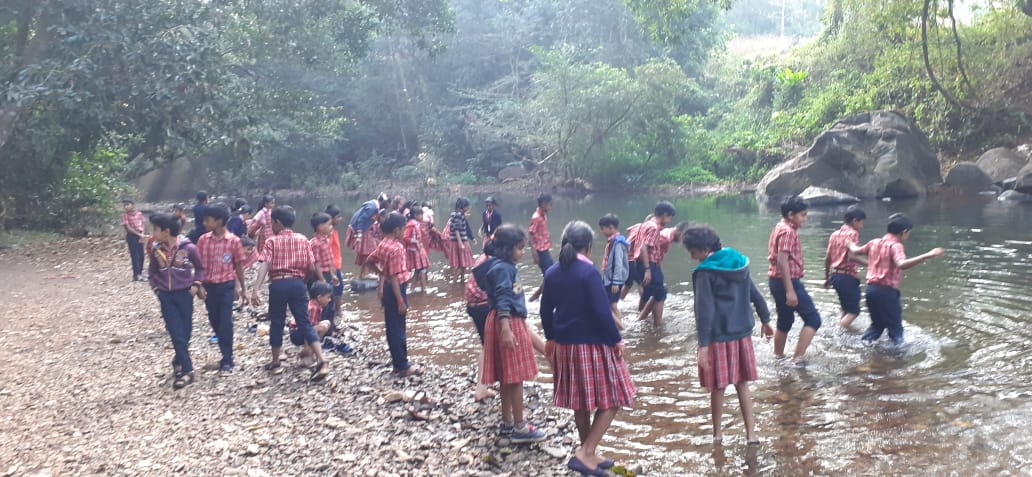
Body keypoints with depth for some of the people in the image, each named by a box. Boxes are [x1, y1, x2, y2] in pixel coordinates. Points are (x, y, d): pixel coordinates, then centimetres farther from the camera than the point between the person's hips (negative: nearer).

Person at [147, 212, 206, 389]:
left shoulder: (188, 248, -12)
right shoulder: (156, 249, -3)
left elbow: (200, 268, 4)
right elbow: (152, 271, 13)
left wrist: (196, 285, -6)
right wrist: (155, 286, 2)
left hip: (184, 294, -2)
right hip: (165, 296, 2)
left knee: (186, 332, 8)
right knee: (176, 333, -3)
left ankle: (179, 361, 32)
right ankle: (187, 370, 1)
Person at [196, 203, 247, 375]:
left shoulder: (233, 241, -8)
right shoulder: (203, 240, -1)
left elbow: (239, 266, 0)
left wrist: (241, 288, 6)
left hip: (227, 286, -4)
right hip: (209, 286, 4)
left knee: (225, 323, -6)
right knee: (215, 322, 13)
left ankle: (227, 362, 0)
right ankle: (227, 354, 32)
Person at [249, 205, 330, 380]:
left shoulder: (271, 241, -1)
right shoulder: (303, 240, 8)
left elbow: (264, 265, -13)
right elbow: (312, 268, 5)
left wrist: (255, 289, -20)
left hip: (278, 284, -2)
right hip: (297, 283, 2)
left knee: (276, 323, 13)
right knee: (305, 322, 3)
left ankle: (276, 363, 24)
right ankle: (321, 361, -10)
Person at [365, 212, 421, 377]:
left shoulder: (383, 244, 5)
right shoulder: (396, 248, -22)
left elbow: (370, 260, 19)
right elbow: (394, 277, -24)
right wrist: (401, 301, -22)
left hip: (387, 289, 10)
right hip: (395, 290, -10)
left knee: (392, 328, 15)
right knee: (398, 329, -2)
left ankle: (398, 363, 25)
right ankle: (403, 366, 6)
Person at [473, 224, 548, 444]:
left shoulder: (507, 266, 13)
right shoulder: (501, 268, -17)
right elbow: (502, 301, -25)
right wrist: (506, 329, -33)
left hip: (513, 321, 10)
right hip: (508, 323, -10)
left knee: (509, 377, 15)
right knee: (515, 377, -3)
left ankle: (507, 423, 24)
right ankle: (519, 428, 3)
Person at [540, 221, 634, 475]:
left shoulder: (552, 272, 3)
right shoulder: (588, 271, -17)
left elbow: (546, 310, 11)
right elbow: (601, 312, -19)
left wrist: (551, 337, 24)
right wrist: (616, 340, -8)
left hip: (565, 344, 7)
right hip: (592, 344, -7)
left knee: (579, 401, 17)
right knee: (611, 400, 4)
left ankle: (589, 455, 27)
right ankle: (585, 453, -4)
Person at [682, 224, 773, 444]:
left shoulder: (705, 272, -15)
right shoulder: (739, 262, 6)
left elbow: (704, 310, -20)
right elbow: (755, 295, 14)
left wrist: (703, 344, -20)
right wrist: (765, 321, 25)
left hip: (718, 336, -6)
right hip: (742, 332, 6)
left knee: (718, 387, 8)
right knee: (742, 385, 14)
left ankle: (717, 433, 21)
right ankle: (751, 433, 14)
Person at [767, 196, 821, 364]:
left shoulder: (780, 228, 15)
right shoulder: (788, 231, -16)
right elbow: (782, 261, -24)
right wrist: (790, 291, -27)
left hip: (777, 281, 10)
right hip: (788, 281, -10)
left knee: (785, 321, 20)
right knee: (813, 319, -7)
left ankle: (778, 357, 28)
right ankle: (797, 358, -12)